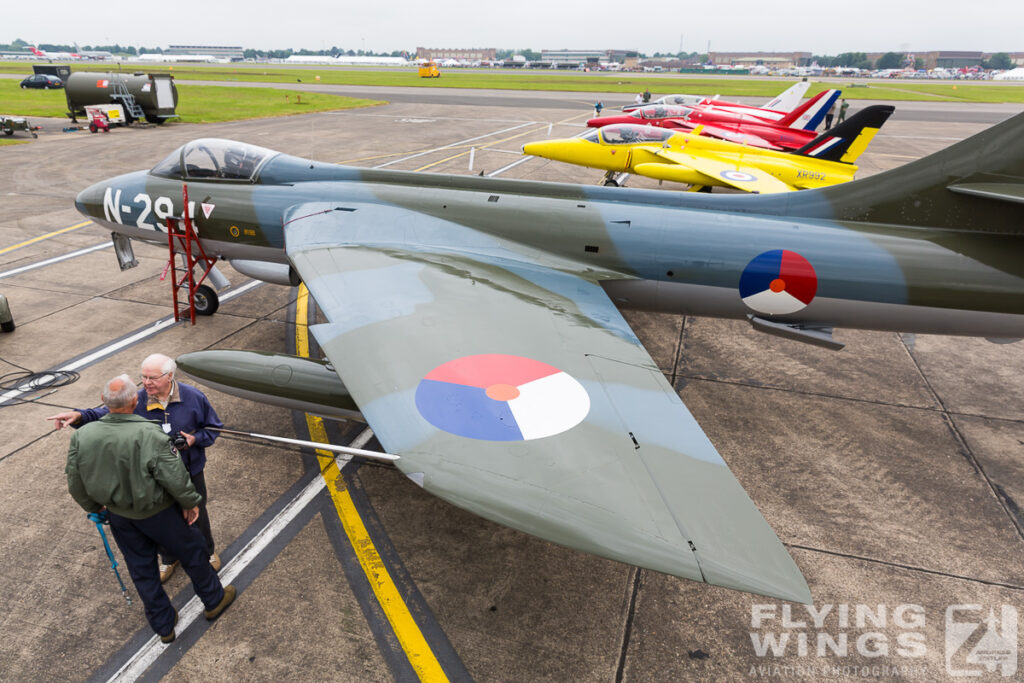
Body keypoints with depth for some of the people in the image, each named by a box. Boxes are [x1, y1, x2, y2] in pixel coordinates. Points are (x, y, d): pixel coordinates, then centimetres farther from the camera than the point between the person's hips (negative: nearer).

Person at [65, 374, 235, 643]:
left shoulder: (82, 436, -16)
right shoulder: (150, 436, -32)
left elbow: (76, 484, -3)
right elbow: (176, 479, -26)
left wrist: (94, 507, 16)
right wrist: (191, 503, -6)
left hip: (118, 515, 5)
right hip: (157, 513, -5)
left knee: (141, 570, 22)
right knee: (191, 551, 20)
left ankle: (163, 626, 40)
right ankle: (214, 600, 40)